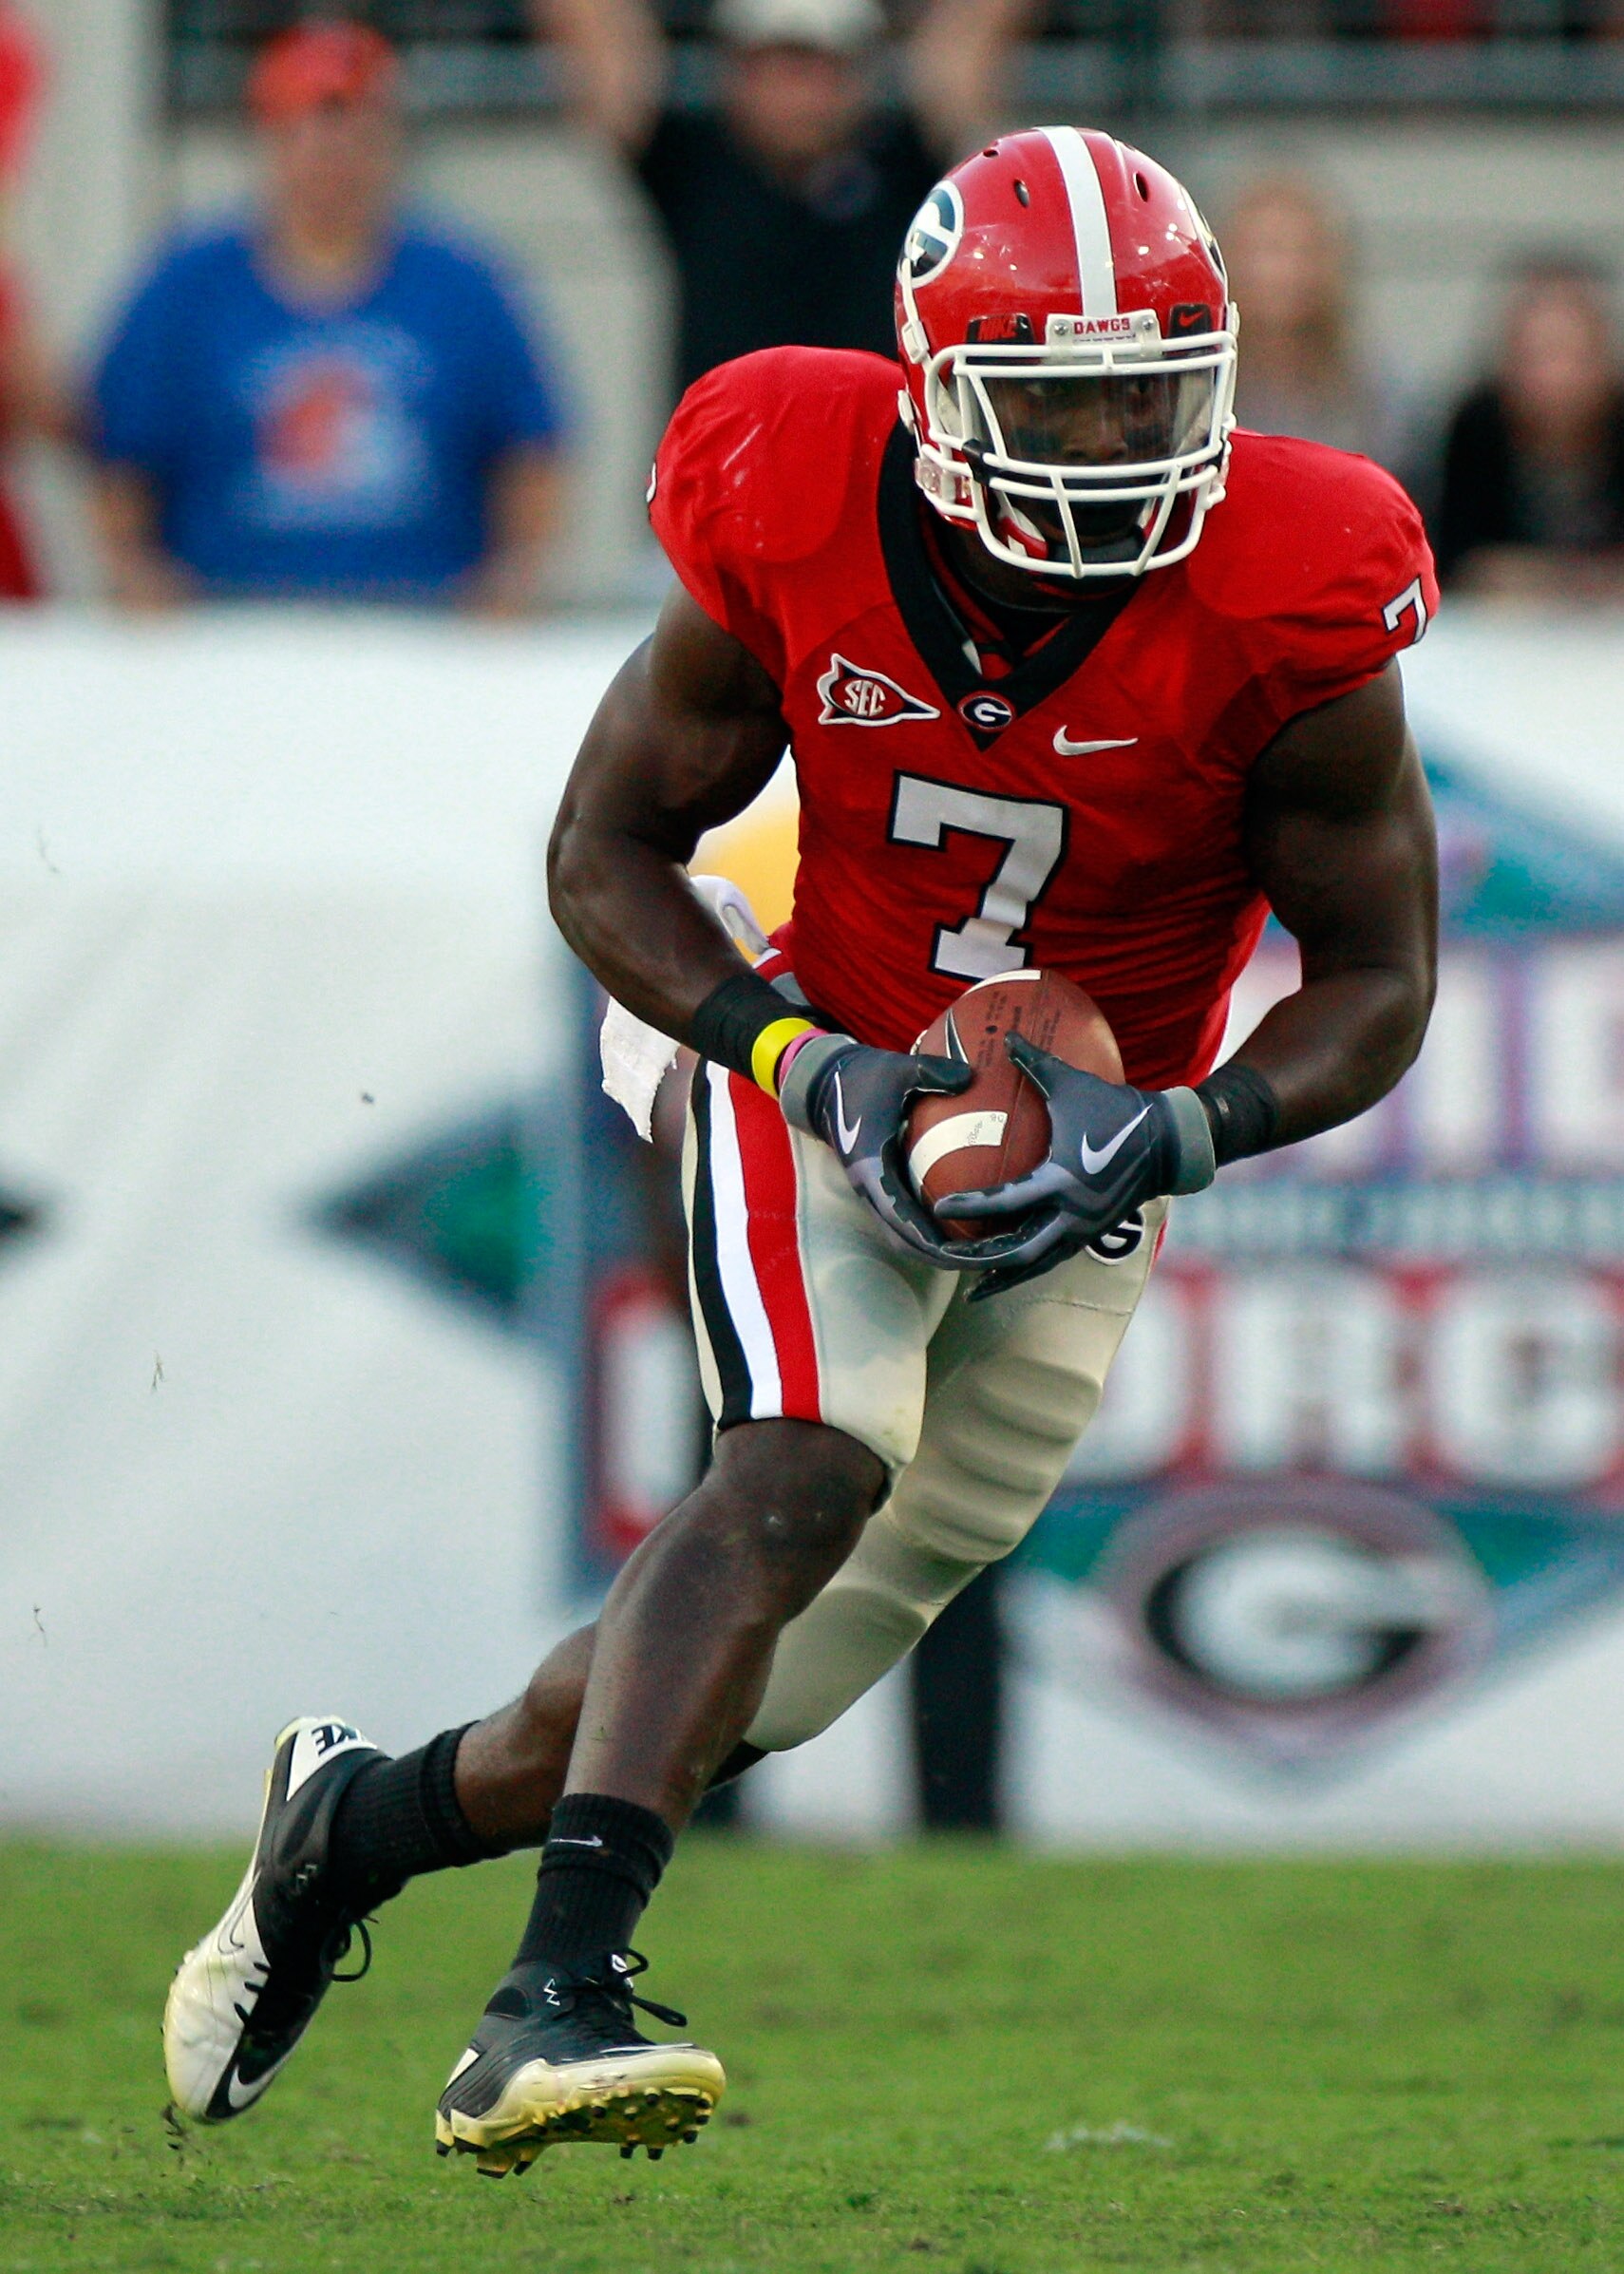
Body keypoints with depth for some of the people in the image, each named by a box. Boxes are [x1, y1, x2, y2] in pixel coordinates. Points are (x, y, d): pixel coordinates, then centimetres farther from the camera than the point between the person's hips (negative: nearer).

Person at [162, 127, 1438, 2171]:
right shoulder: (794, 532, -19)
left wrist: (1179, 1136, -26)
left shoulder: (1284, 615, -20)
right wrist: (801, 1061, -22)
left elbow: (1377, 977, -8)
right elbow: (607, 852, -6)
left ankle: (362, 1817, 29)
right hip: (813, 1068, -2)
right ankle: (554, 1997, -40)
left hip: (1087, 1152, 2)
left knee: (765, 1686, 3)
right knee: (816, 1463, -31)